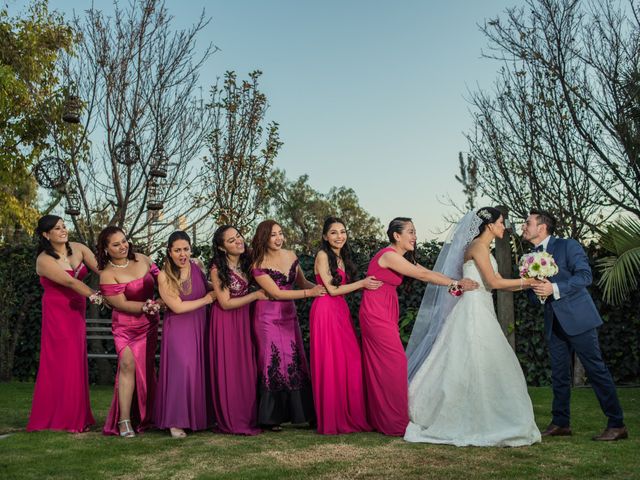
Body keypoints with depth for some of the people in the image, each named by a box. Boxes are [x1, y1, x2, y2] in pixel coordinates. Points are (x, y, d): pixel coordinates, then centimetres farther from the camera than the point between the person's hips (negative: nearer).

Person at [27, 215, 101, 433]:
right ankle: (59, 418, 7)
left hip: (77, 312, 5)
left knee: (76, 363, 8)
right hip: (57, 314, -5)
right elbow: (70, 282, -23)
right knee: (60, 364, -3)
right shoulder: (44, 260, -12)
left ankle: (75, 417, 16)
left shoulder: (78, 249, 3)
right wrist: (95, 295, -33)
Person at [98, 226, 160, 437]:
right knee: (128, 364, -20)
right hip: (125, 326, -4)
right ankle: (124, 421, -16)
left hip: (149, 324, 4)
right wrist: (145, 306, -26)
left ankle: (144, 417, 26)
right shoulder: (108, 274, -12)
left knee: (146, 368, 10)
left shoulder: (142, 259, 2)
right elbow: (121, 304, -15)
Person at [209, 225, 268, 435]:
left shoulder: (247, 262, 1)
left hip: (245, 319, 5)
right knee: (229, 371, -1)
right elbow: (225, 303, -14)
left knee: (248, 370, 7)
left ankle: (248, 417, 17)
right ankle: (231, 421, 10)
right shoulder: (218, 269, -14)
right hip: (226, 322, -5)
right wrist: (255, 295, -13)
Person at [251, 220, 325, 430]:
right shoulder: (259, 265, -11)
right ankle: (272, 417, 10)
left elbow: (302, 282, 15)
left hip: (289, 315, 5)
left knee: (295, 362, 4)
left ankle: (297, 412, 14)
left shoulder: (291, 256, 5)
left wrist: (320, 287, -5)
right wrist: (309, 293, -18)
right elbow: (276, 293, -15)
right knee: (273, 364, -2)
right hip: (268, 317, -5)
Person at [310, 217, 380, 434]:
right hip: (325, 311, -8)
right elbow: (332, 290, -11)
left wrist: (366, 284, 0)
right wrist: (361, 283, -9)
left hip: (342, 311, 8)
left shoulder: (342, 257, 18)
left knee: (351, 361, 2)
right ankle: (332, 421, 4)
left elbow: (341, 288, 13)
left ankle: (350, 416, 11)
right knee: (330, 365, -4)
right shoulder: (322, 255, -6)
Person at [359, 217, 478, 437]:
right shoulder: (389, 255, -16)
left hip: (383, 315, 10)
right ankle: (397, 422, 1)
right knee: (395, 363, -7)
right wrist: (455, 283, -12)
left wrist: (456, 282, -4)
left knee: (380, 366, 12)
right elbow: (422, 275, -17)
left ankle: (379, 419, 20)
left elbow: (427, 272, 8)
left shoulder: (400, 257, 14)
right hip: (377, 315, -10)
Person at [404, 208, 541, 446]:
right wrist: (525, 281, -5)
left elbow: (497, 283, 17)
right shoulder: (478, 246, -10)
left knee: (483, 366, 10)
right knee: (469, 366, -7)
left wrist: (529, 284, 11)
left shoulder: (484, 249, 19)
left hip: (482, 313, 10)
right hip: (473, 311, -10)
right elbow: (493, 282, -15)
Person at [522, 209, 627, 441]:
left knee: (596, 370, -3)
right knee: (559, 374, 10)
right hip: (554, 324, 7)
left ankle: (617, 425, 4)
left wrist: (554, 288, -23)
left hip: (577, 317, -7)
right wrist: (534, 292, -7)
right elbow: (534, 296, 17)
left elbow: (585, 275, -16)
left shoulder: (567, 245, -5)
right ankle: (560, 423, 19)